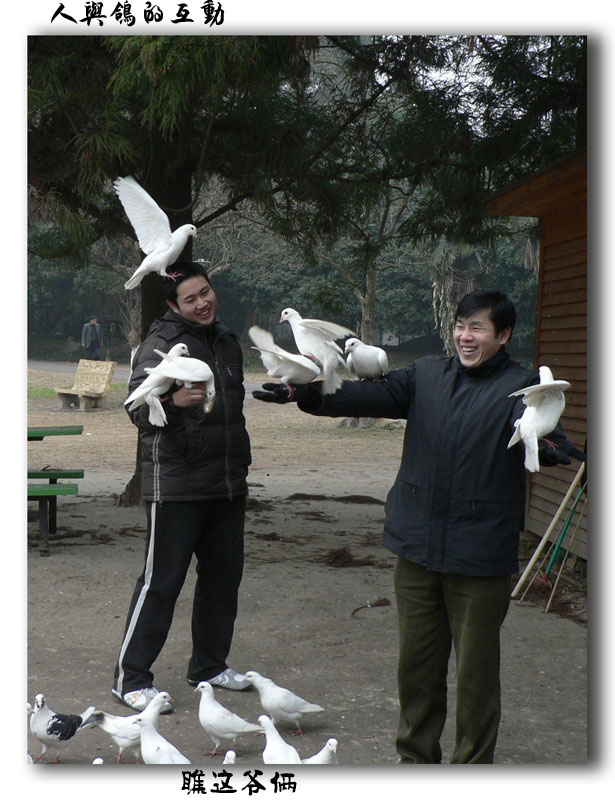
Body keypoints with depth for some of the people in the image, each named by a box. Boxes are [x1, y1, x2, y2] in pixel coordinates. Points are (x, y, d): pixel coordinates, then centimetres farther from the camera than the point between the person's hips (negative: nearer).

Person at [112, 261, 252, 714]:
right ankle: (131, 679, 6)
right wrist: (173, 400, -42)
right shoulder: (163, 342, -10)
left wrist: (241, 468, 26)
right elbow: (139, 408, -22)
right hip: (176, 485, -7)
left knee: (223, 577, 14)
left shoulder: (227, 341, 13)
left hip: (226, 484, 8)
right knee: (162, 581, -4)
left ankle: (209, 665, 29)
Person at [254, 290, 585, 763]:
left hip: (480, 555, -4)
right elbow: (374, 395, 0)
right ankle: (416, 755, 35)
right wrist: (309, 395, -14)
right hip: (418, 546, 5)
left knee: (475, 670, 5)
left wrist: (547, 446, -47)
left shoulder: (521, 386, -6)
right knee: (417, 662, 17)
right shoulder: (427, 375, 8)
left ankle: (473, 764, 23)